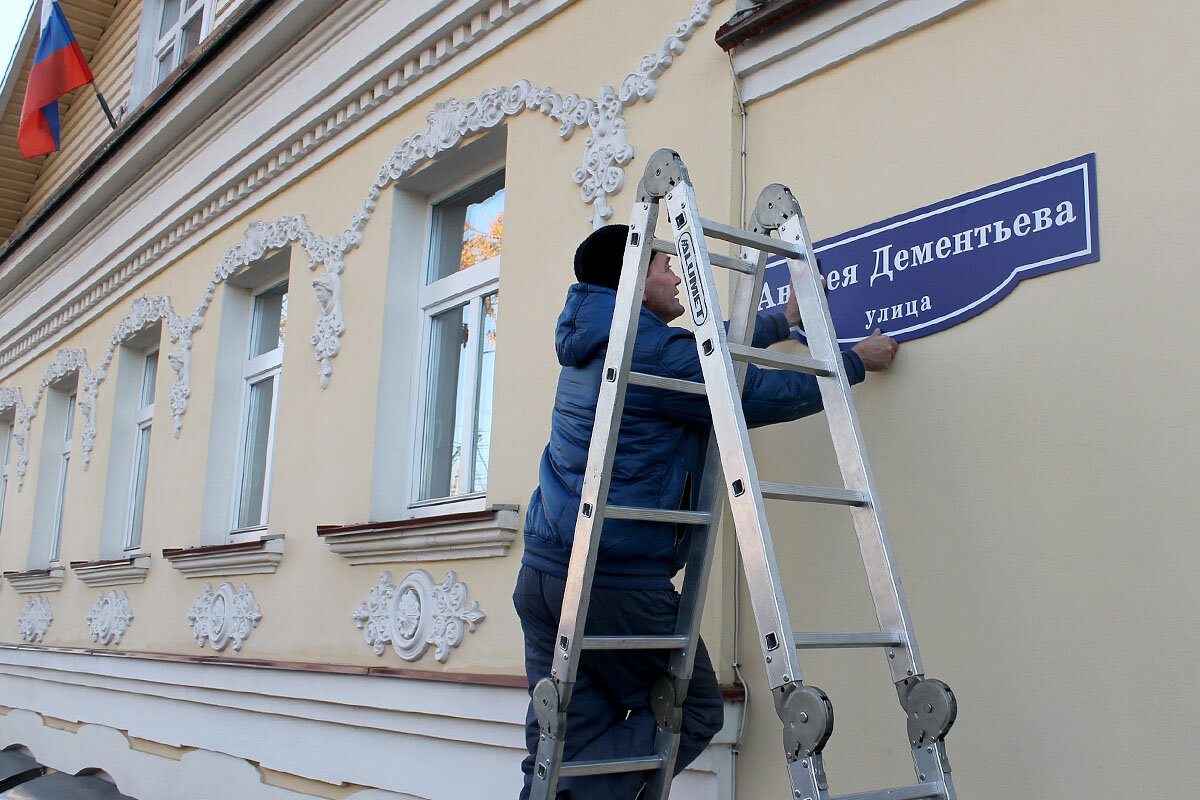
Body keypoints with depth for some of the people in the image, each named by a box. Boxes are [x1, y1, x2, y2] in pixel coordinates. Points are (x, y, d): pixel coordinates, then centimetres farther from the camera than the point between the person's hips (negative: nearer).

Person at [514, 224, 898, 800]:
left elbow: (709, 351, 29)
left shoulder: (589, 347, 17)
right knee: (694, 713, 8)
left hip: (541, 574, 8)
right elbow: (766, 396, -5)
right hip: (619, 584, -8)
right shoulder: (658, 351, -11)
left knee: (567, 735, 9)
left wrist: (783, 320, 39)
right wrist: (857, 360, 11)